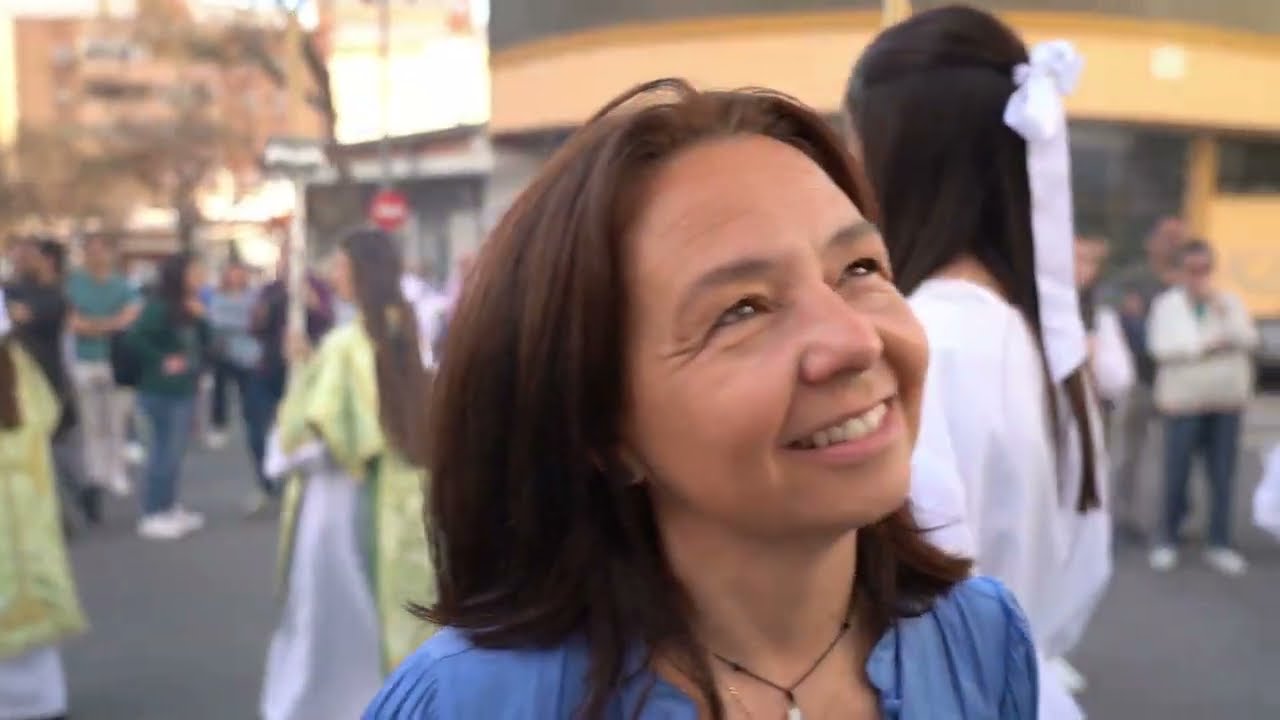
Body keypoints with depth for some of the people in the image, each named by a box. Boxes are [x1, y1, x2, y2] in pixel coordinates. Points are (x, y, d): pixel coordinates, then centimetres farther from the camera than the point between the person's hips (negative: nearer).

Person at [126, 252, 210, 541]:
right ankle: (153, 516, 1)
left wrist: (200, 319, -1)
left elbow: (202, 344, 14)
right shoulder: (159, 305, -15)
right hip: (163, 391, -9)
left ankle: (170, 508, 24)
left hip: (184, 390, 9)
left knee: (174, 451, 15)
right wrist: (162, 361, -21)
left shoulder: (190, 308, 10)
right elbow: (136, 337, -23)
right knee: (167, 451, -6)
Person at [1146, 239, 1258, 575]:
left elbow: (1249, 339, -2)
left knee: (1222, 476, 2)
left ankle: (1220, 544, 10)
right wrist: (1206, 344, -7)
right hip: (1183, 400, -2)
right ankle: (1167, 540, 13)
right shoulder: (1166, 304, 3)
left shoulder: (1231, 301, 9)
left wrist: (1222, 311, -12)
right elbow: (1161, 347, -8)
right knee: (1176, 474, -2)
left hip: (1227, 400, 2)